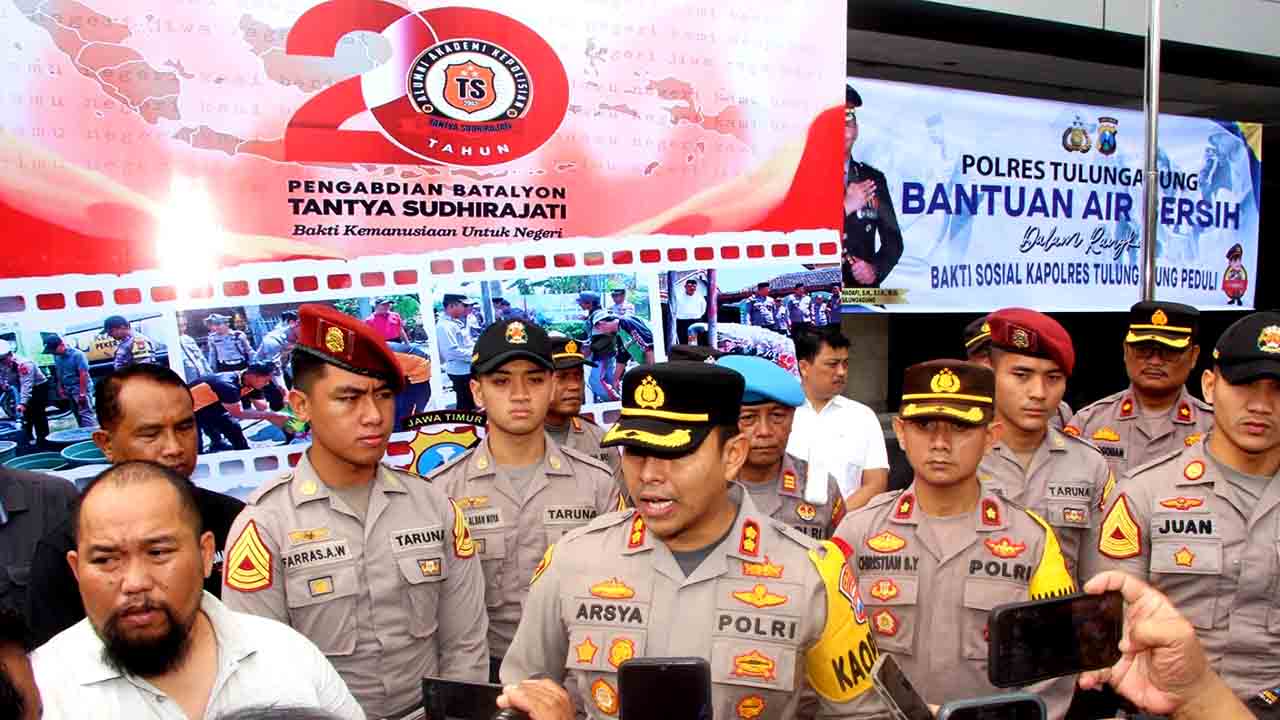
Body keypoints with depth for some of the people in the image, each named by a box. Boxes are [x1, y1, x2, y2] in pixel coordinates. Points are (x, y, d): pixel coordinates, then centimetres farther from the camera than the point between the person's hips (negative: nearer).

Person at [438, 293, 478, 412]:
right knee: (465, 404, -1)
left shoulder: (457, 322, 12)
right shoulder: (444, 326, -19)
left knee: (473, 401, 19)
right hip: (460, 371, -10)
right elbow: (453, 351, -27)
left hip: (469, 368, 10)